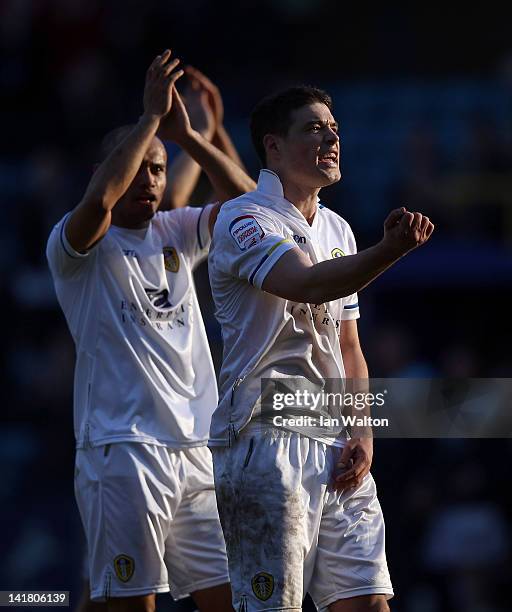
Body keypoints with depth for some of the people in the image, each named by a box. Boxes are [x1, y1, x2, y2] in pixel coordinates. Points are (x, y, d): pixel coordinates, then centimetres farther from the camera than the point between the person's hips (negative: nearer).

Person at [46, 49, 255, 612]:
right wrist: (151, 117, -18)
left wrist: (185, 134, -5)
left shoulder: (175, 234, 16)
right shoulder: (77, 246, -2)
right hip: (122, 447, -6)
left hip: (196, 449, 6)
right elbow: (97, 201, -24)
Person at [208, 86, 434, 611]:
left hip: (338, 448, 7)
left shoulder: (338, 230, 18)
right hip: (266, 439, -7)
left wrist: (362, 432, 7)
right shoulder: (243, 219, -7)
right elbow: (308, 284, -26)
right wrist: (389, 251, -42)